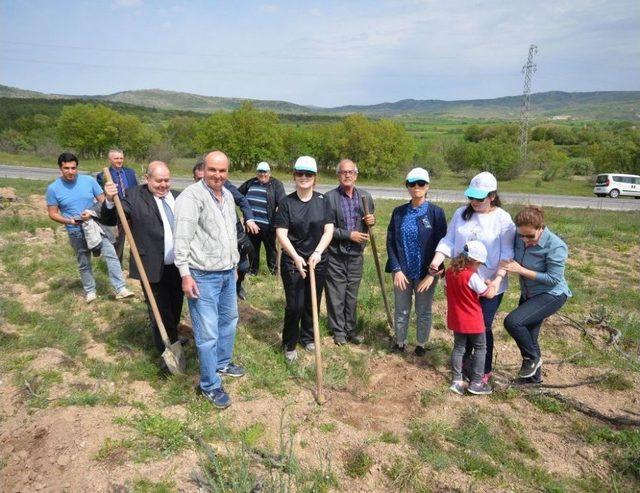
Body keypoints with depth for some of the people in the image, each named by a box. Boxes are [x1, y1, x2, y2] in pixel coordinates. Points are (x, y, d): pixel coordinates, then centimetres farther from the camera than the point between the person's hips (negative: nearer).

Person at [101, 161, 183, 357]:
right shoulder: (134, 196, -8)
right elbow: (110, 220, -13)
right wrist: (110, 201, -33)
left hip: (178, 267, 5)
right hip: (154, 269, -4)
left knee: (175, 310, 21)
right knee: (160, 314, 7)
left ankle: (174, 341, 42)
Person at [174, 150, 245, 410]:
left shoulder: (228, 196, 9)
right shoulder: (192, 196, -16)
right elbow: (182, 238, -19)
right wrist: (185, 274, -21)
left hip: (228, 272, 8)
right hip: (203, 275, -8)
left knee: (229, 320, 22)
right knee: (208, 332, -2)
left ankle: (223, 362, 43)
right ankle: (210, 385, 14)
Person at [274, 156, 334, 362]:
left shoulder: (322, 200, 1)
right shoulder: (287, 203, -5)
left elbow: (329, 230, -2)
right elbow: (281, 234, -10)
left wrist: (318, 252, -16)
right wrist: (296, 257, -20)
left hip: (317, 261, 3)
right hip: (293, 262, -2)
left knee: (312, 303, 13)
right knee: (295, 306, -3)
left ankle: (307, 337, 35)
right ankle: (289, 344, 17)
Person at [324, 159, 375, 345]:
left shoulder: (365, 196, 4)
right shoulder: (329, 197, -10)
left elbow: (370, 220, 17)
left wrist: (372, 220, -6)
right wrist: (349, 235, -17)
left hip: (356, 254, 4)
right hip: (335, 255, -3)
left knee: (352, 295, 14)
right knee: (336, 295, 7)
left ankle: (351, 329, 28)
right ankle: (338, 330, 23)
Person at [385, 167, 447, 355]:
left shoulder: (436, 212, -5)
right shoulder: (399, 212, 2)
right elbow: (390, 242, 1)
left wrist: (432, 274, -12)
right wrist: (396, 269, -8)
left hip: (426, 274, -2)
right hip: (402, 272, 2)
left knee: (424, 311, 13)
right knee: (401, 311, 13)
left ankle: (421, 344, 32)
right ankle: (400, 342, 32)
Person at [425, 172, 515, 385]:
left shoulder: (503, 219, -10)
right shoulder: (461, 213, 1)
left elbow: (507, 254, -10)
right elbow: (448, 241, 0)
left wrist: (497, 280, -21)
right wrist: (437, 260, -16)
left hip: (489, 285, -4)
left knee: (483, 327, 4)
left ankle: (485, 370, 26)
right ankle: (464, 358, 42)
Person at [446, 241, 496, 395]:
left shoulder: (449, 272, -3)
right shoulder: (472, 277, -23)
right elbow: (489, 294, -15)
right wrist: (493, 284, 5)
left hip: (456, 319, 6)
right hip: (472, 321, -6)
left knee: (459, 348, 16)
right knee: (480, 348, 11)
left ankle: (456, 381, 15)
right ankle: (476, 383, 14)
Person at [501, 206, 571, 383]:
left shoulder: (555, 246, -25)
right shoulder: (519, 238, -9)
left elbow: (553, 279, -24)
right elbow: (514, 261, 9)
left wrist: (520, 270, -27)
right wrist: (509, 264, -14)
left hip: (551, 295, -7)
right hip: (528, 294, 7)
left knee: (512, 322, -24)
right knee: (527, 338, 14)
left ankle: (533, 357, 3)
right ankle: (533, 377, 36)